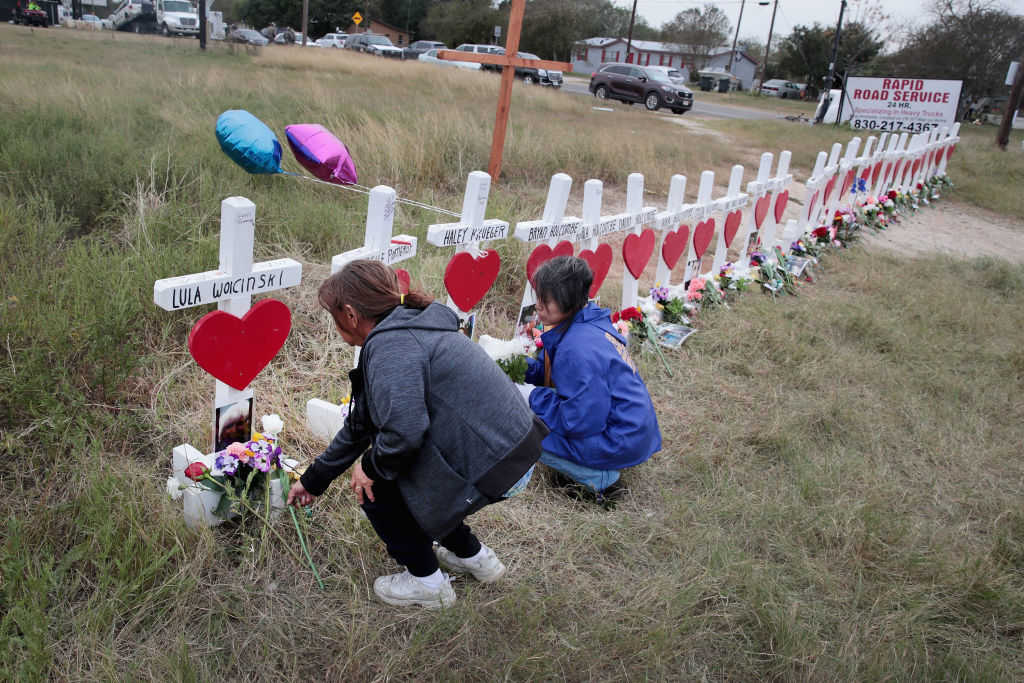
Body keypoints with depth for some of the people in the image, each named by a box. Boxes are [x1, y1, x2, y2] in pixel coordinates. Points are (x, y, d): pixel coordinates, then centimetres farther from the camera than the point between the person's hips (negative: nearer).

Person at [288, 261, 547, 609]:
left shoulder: (390, 345, -17)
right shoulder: (407, 329, 14)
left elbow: (403, 430, -29)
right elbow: (362, 422, 21)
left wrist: (372, 466, -6)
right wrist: (313, 479, 27)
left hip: (493, 466, -9)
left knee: (374, 487, 4)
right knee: (385, 472, 24)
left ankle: (427, 583, 21)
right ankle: (471, 555, 36)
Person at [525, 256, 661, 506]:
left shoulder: (579, 349, -28)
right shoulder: (589, 324, 0)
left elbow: (580, 422, -26)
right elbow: (547, 370, 12)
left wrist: (533, 398, -16)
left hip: (621, 443, -10)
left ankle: (599, 479, -3)